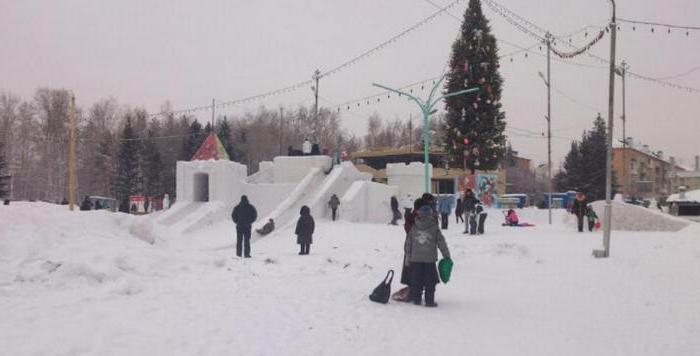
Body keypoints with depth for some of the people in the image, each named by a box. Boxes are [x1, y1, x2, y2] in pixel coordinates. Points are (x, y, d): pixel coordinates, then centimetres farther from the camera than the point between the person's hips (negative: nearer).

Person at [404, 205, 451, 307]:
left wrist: (408, 257, 15)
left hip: (415, 259, 2)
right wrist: (447, 256, 9)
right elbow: (441, 243, 0)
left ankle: (416, 299, 14)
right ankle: (429, 301, 5)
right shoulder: (435, 228, -4)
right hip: (430, 259, -2)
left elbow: (408, 244, 7)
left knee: (416, 280, 10)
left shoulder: (414, 228, 3)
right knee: (430, 280, 5)